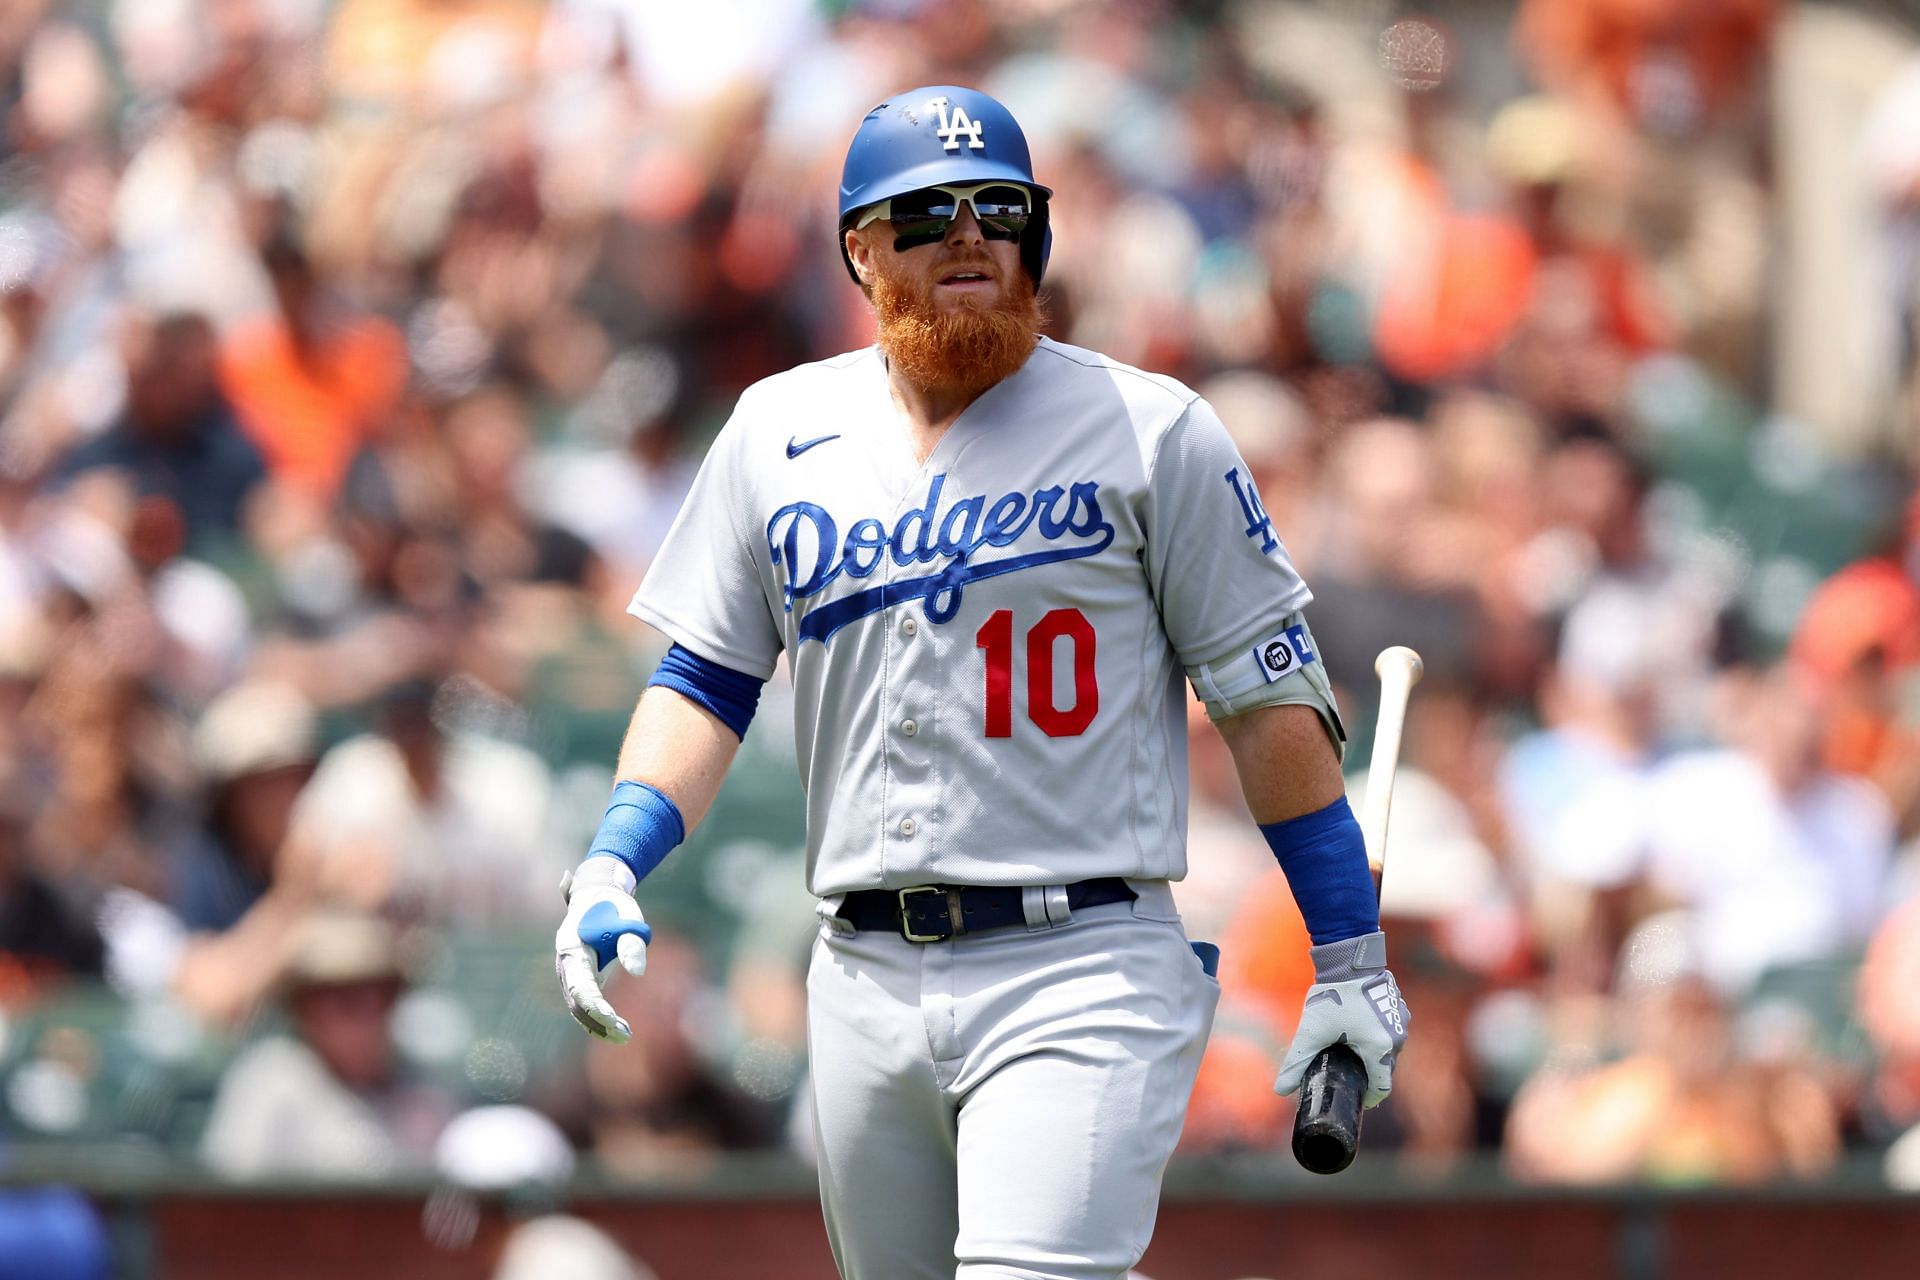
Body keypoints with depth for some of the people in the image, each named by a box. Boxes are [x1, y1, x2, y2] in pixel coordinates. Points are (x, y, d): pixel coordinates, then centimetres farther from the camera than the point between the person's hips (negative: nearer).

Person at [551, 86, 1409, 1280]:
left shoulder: (1150, 430, 1)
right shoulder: (780, 432, 13)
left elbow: (1271, 695, 1)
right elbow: (707, 679, 16)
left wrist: (1352, 960, -2)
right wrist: (613, 867, -2)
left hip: (1081, 970, -5)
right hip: (865, 979, 5)